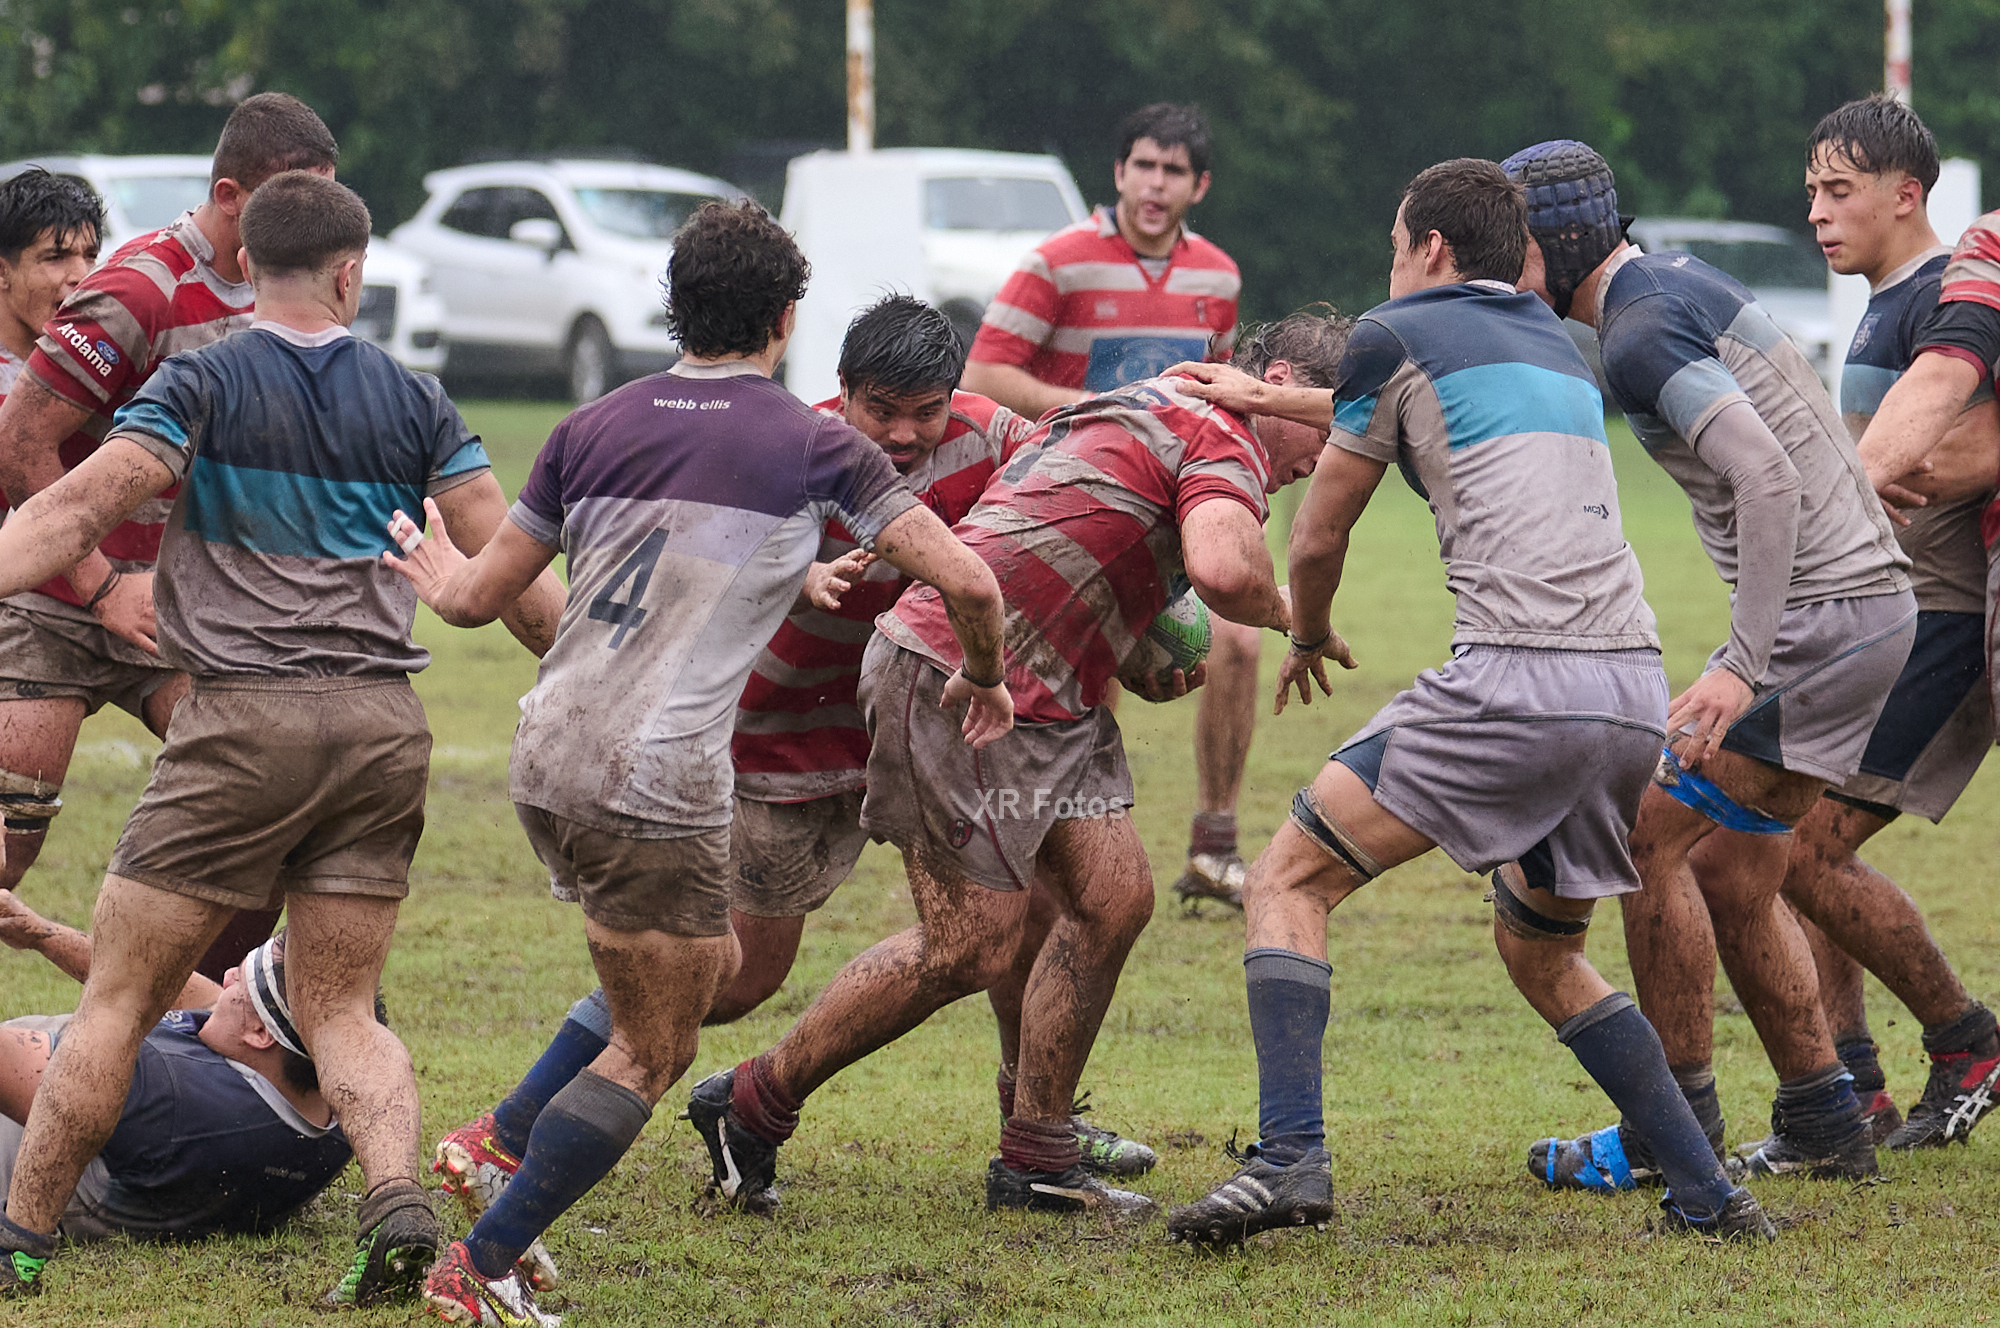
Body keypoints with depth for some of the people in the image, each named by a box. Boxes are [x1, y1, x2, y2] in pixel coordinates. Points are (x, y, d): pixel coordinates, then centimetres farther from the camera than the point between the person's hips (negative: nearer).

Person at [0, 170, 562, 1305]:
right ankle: (398, 1197, -13)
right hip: (384, 727, 4)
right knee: (342, 1010, 11)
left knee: (119, 998, 3)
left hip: (245, 722, -4)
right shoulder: (414, 402, 8)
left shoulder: (204, 383, -2)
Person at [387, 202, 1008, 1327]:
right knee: (652, 1055, 2)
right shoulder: (812, 445, -3)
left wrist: (436, 574, 38)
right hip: (660, 784, -7)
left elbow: (479, 597, 15)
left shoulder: (595, 429, 9)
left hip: (547, 761, 7)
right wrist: (984, 679, 15)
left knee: (711, 965, 26)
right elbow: (965, 579, -5)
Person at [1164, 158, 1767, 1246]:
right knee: (1541, 953, 25)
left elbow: (1320, 533, 14)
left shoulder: (1398, 334, 5)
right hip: (1634, 690, 7)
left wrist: (1308, 637, 34)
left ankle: (1289, 1158, -16)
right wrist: (1267, 399, 52)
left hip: (1515, 678, -7)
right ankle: (1709, 1194, 16)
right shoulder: (1555, 348, 25)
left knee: (1289, 883, 2)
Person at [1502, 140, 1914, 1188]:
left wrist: (1742, 667, -29)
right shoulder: (1681, 282, 14)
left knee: (1656, 837, -6)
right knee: (1732, 881, 12)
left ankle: (1677, 1128, -2)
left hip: (1821, 618, -10)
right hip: (1870, 600, 10)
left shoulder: (1642, 333, -16)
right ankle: (1823, 1125, 16)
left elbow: (1766, 476, -27)